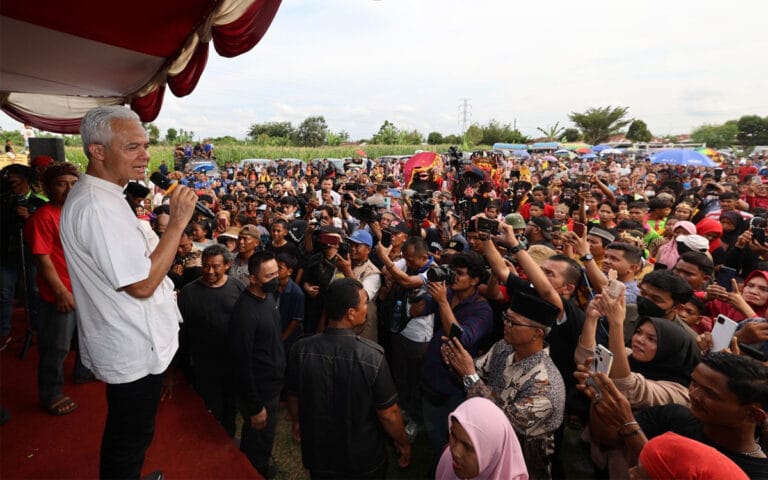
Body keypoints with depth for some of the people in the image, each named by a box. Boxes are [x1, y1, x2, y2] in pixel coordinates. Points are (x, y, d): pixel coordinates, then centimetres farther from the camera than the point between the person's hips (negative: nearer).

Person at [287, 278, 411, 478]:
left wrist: (297, 422, 18)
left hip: (318, 454, 2)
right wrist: (403, 444, -1)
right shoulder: (372, 355, -29)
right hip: (364, 459, -2)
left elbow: (293, 397, -2)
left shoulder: (301, 349, -19)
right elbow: (388, 414, -20)